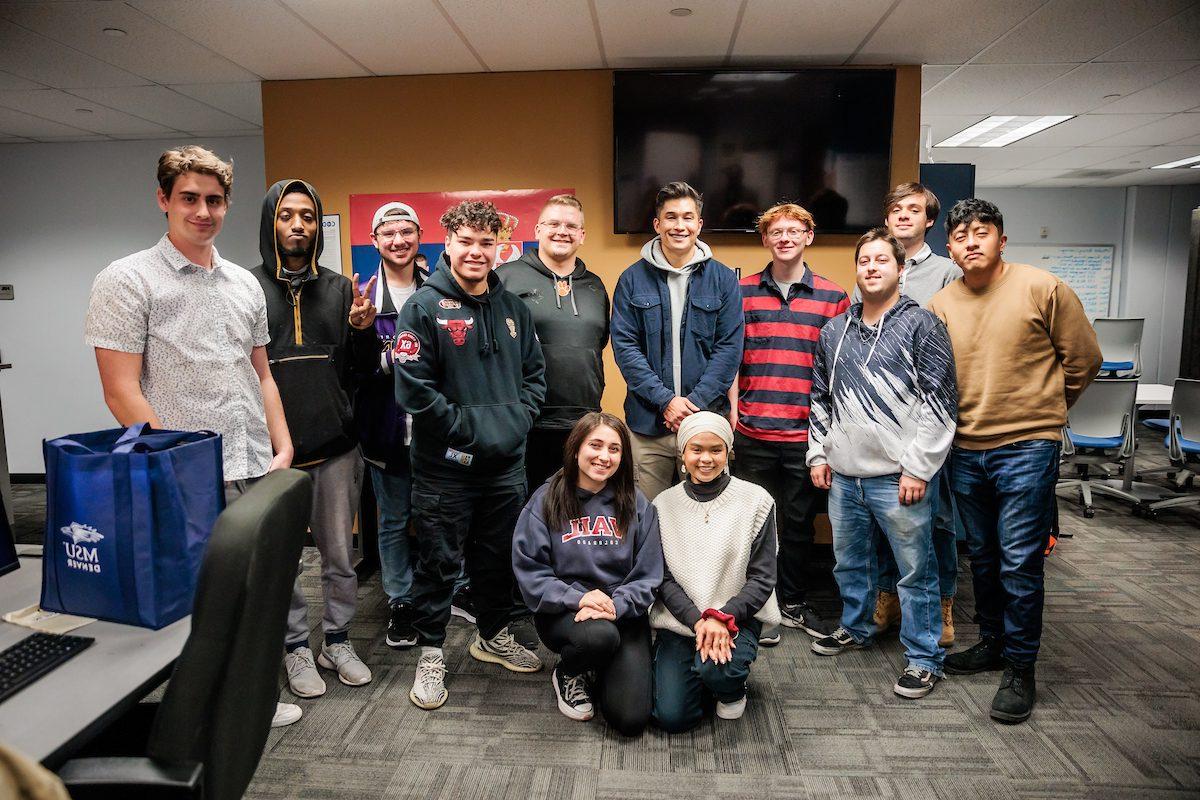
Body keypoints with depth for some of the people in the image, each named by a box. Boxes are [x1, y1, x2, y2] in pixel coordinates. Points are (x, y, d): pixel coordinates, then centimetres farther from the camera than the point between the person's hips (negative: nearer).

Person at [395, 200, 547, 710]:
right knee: (439, 562, 6)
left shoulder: (512, 308, 9)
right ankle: (430, 652, 26)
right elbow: (413, 388, -16)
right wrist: (468, 428, -17)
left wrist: (517, 418, -2)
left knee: (500, 555, 18)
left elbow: (535, 374, 14)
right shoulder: (425, 307, -10)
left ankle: (494, 636, 39)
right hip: (445, 466, -5)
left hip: (507, 462, 6)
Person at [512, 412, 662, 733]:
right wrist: (577, 598, -21)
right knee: (600, 635, -37)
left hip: (624, 613, 2)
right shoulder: (546, 500, -2)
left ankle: (601, 668, 21)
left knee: (632, 719, -14)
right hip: (562, 611, -1)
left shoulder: (636, 504, 3)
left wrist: (616, 605, -19)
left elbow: (648, 576, 0)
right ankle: (568, 673, 1)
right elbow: (529, 571, -6)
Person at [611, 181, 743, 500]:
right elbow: (624, 346, -4)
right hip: (647, 423, 0)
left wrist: (695, 402, -12)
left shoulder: (722, 278, 4)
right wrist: (665, 400, -13)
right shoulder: (633, 279, 3)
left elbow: (729, 348, -1)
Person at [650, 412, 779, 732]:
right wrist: (697, 619, -17)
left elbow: (762, 579, -5)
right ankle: (700, 676, 22)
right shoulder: (664, 505, 2)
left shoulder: (755, 500, -4)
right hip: (678, 619, 2)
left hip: (736, 617, -1)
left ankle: (733, 689, 6)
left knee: (716, 668, -33)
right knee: (672, 717, -12)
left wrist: (723, 617, -19)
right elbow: (664, 578, -1)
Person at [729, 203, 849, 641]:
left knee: (799, 522, 12)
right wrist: (733, 413, 1)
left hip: (806, 433, 0)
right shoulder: (743, 292, 5)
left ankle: (795, 604, 29)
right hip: (753, 430, 0)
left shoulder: (833, 297, 4)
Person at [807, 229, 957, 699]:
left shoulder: (921, 325, -5)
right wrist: (818, 453, 13)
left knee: (915, 569, 3)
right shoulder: (835, 332, 12)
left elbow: (941, 403, -9)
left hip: (898, 477, -5)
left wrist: (918, 467, -13)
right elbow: (820, 398, 19)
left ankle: (924, 659, 18)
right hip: (843, 475, 6)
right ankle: (855, 629, 40)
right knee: (849, 562, 19)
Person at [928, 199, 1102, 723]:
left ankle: (1020, 669, 14)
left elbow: (1083, 359, 2)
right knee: (983, 557, 17)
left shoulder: (1042, 289, -6)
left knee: (1019, 563, -1)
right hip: (965, 450, 4)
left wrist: (1042, 408, 9)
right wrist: (973, 414, 9)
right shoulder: (941, 305, 3)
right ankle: (992, 642, 35)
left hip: (1027, 448, -4)